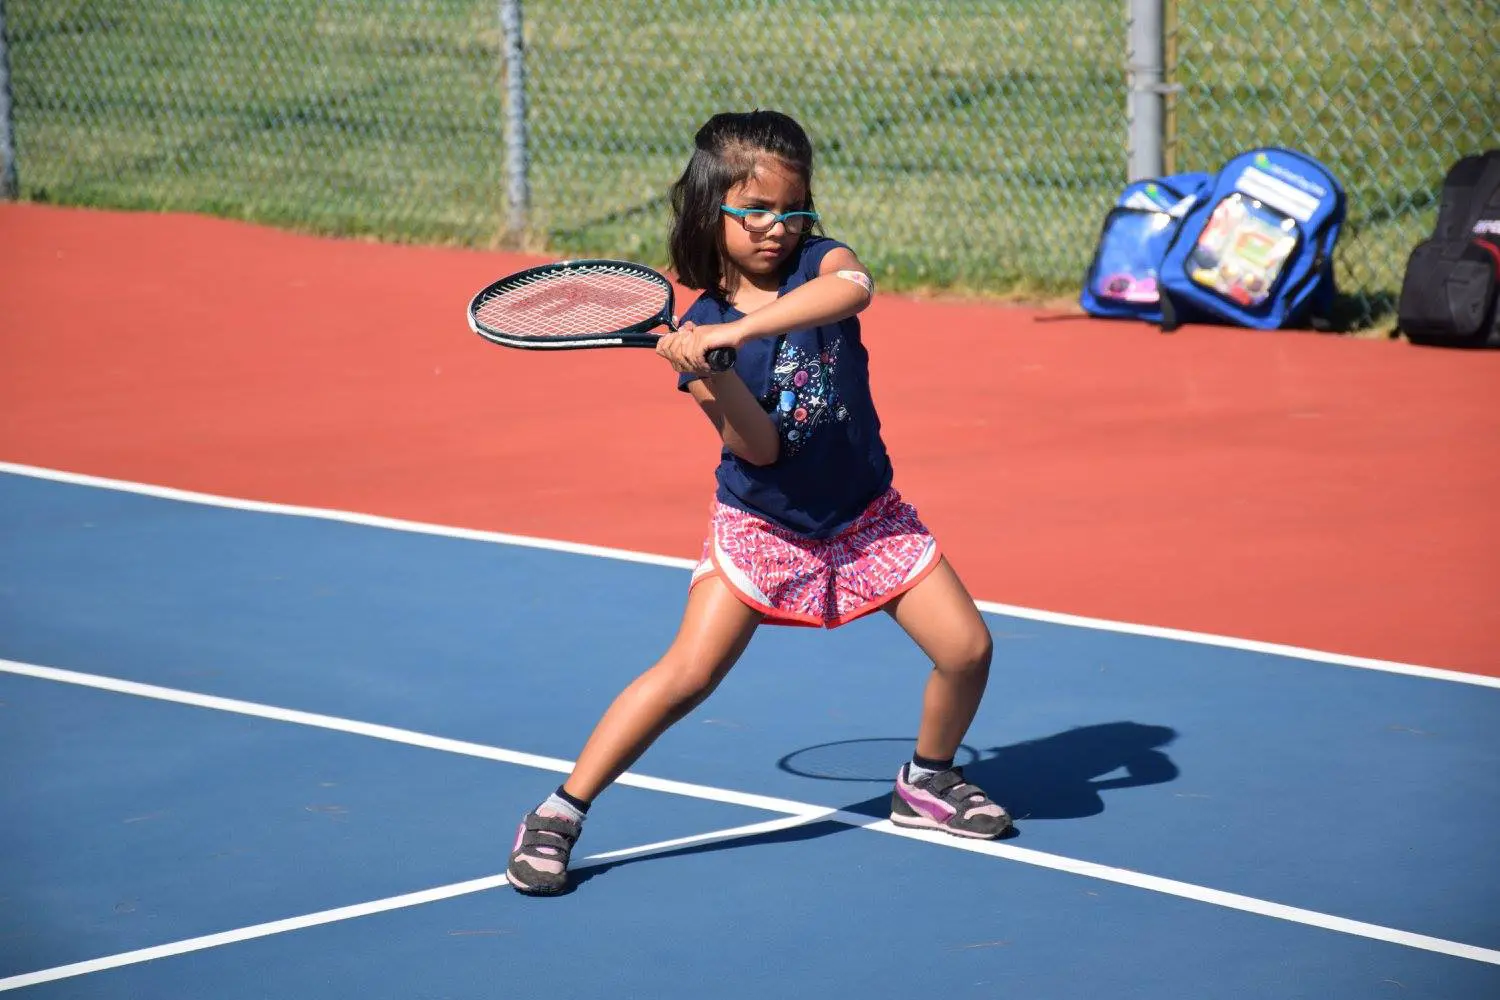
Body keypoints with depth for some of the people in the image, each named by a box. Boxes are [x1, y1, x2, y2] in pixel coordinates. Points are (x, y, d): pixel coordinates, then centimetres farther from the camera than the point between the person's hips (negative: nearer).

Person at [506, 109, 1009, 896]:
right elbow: (759, 448, -18)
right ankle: (558, 816, -7)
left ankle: (928, 781, 23)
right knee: (688, 671, -15)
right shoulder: (698, 331, -12)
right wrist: (711, 376, -35)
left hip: (866, 516, 2)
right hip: (761, 526, -2)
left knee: (966, 647, -5)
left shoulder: (819, 262, -10)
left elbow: (854, 287, -37)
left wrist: (736, 333, -44)